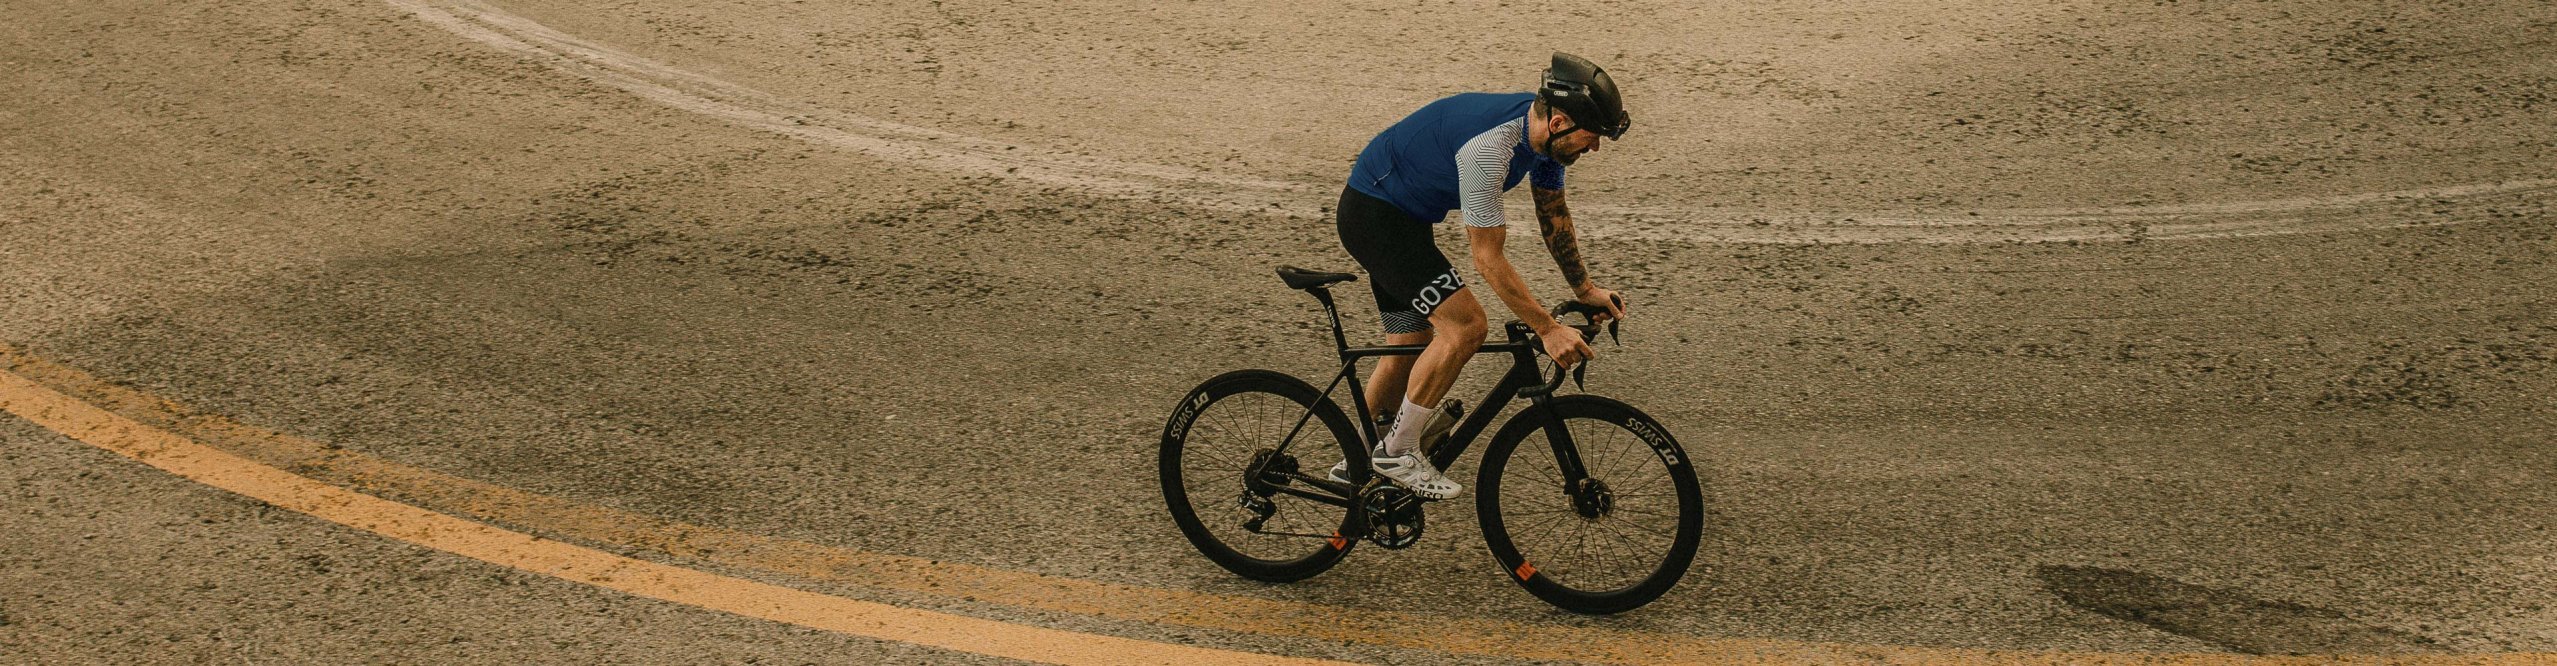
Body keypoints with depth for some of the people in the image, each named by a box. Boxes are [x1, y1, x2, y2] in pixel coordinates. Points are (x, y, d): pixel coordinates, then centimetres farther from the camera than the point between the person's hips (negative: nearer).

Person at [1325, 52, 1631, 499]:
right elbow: (1487, 260, -29)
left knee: (1412, 346, 13)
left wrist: (1585, 289, 10)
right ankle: (1398, 450, -4)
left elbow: (1554, 216, 11)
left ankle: (1357, 463, 28)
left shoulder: (1542, 131, -6)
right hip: (1372, 214, -10)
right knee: (1466, 326, -18)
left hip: (1404, 218, 10)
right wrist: (1548, 330, -27)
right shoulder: (1489, 145, -33)